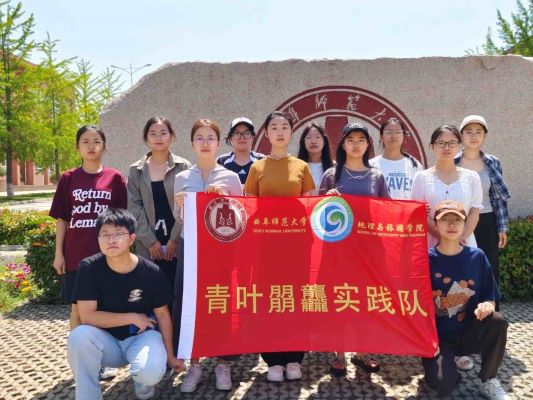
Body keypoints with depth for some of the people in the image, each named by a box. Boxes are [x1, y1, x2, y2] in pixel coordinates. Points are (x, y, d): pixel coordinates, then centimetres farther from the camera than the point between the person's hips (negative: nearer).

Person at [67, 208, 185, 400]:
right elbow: (87, 316, -17)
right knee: (79, 336, -32)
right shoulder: (89, 268, -14)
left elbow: (163, 315, -2)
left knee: (152, 371, -32)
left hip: (141, 336, 0)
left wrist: (170, 355, 2)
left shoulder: (151, 272, -14)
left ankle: (143, 382, 10)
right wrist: (133, 317, -17)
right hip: (107, 340, 1)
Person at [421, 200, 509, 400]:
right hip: (438, 336, -2)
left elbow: (490, 297, 3)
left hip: (470, 334, 3)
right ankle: (444, 364, 14)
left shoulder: (476, 257, -1)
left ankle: (488, 382, -6)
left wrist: (487, 305, -21)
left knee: (497, 321, -28)